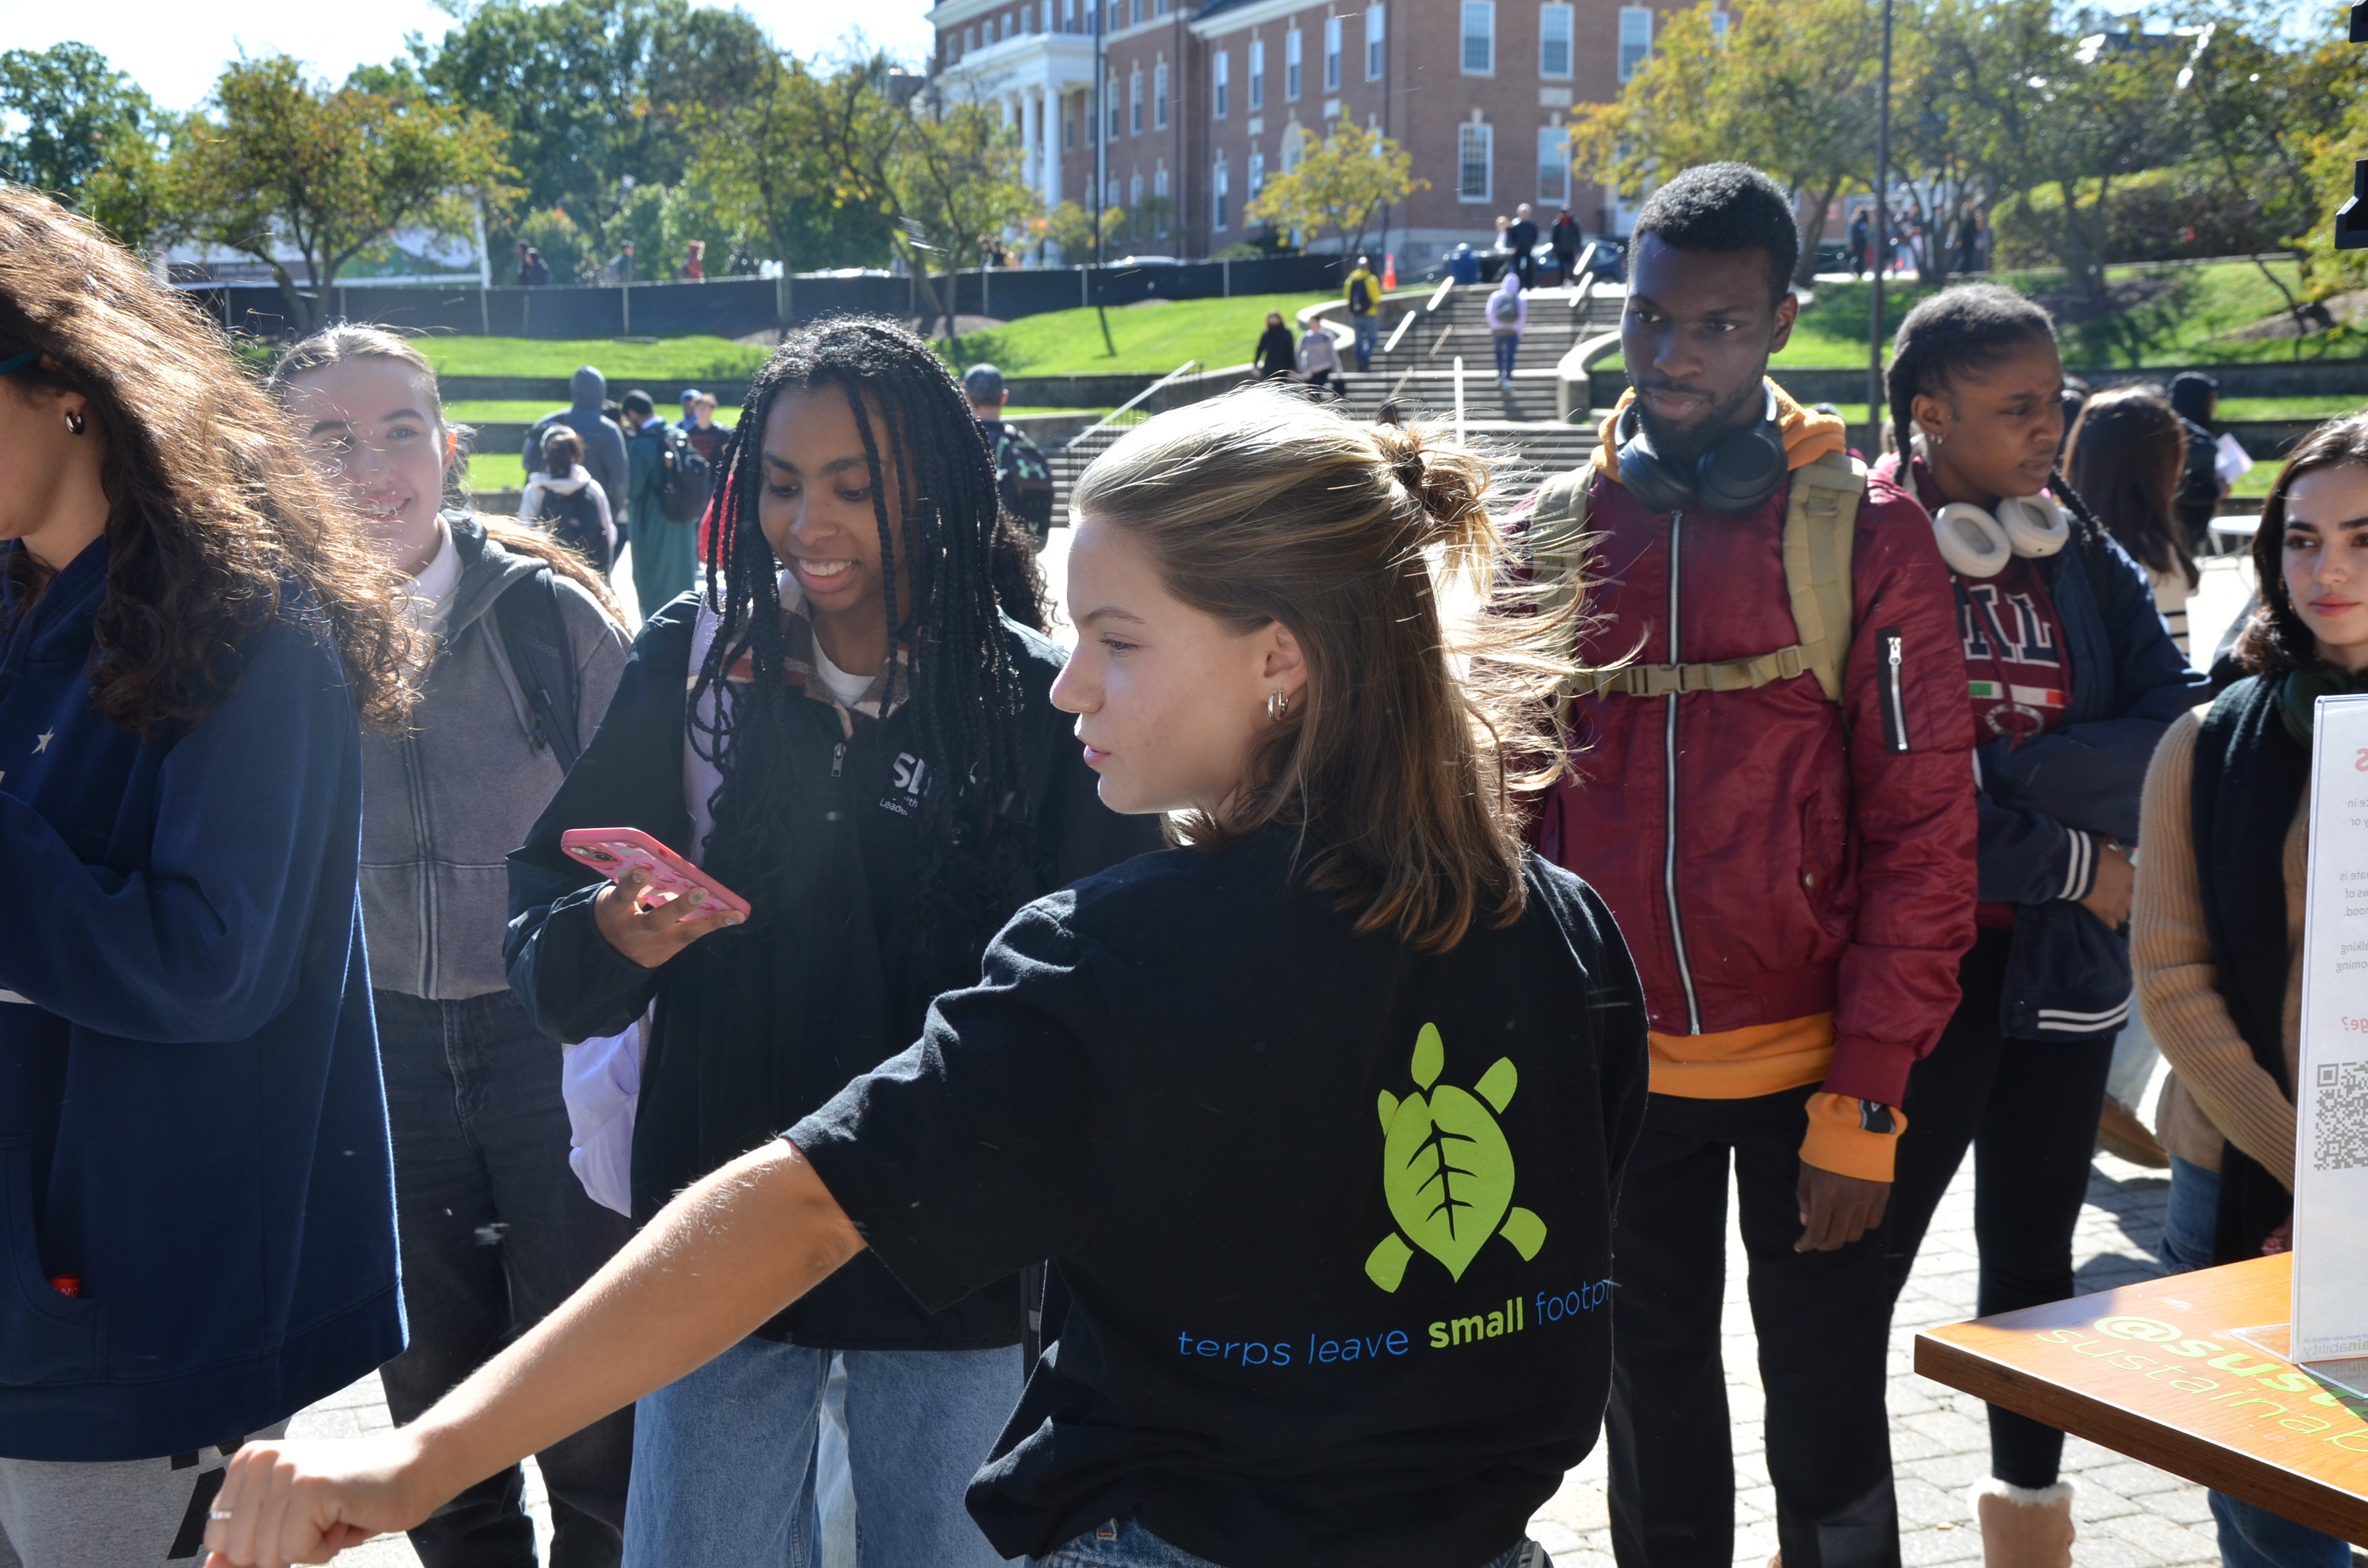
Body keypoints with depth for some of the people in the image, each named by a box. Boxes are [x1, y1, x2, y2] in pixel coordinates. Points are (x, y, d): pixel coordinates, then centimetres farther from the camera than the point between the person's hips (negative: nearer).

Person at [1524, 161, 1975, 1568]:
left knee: (1828, 1428, 7)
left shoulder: (1864, 531, -7)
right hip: (1614, 1074, 3)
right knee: (1654, 1402, 17)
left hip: (1806, 1068, -3)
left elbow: (1924, 831, -8)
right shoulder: (1562, 532, 3)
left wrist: (1864, 1098, -12)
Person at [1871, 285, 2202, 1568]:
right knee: (1864, 1253, 1)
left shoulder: (2085, 559, 6)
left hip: (2063, 964, 5)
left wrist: (2007, 770, -18)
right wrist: (2073, 863, -11)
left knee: (2035, 1243, 18)